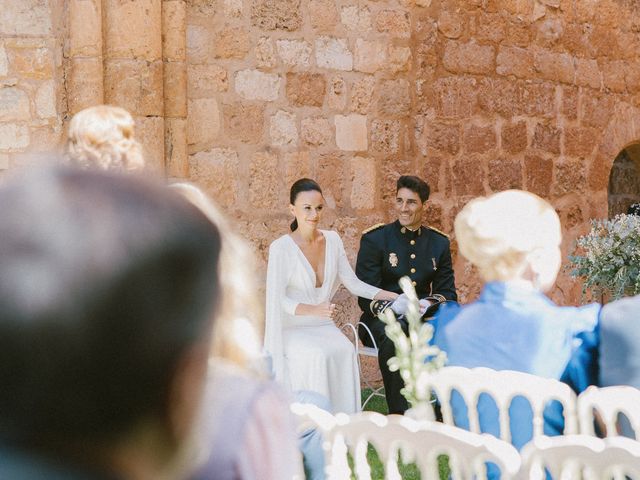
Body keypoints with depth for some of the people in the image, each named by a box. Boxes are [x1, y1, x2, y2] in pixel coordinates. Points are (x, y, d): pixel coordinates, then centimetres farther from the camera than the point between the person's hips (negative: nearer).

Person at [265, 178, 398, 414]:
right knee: (317, 356, -33)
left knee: (345, 352, -26)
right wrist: (314, 310, -31)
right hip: (292, 329, -4)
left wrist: (391, 296, -3)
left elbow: (353, 283, 8)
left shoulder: (332, 240, 6)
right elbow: (277, 299, -14)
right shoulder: (281, 248, -10)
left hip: (324, 327, 4)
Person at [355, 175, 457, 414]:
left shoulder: (439, 242, 10)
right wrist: (393, 306, -30)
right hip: (382, 320, -3)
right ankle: (399, 415, -35)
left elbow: (447, 293, 8)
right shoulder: (374, 239, -2)